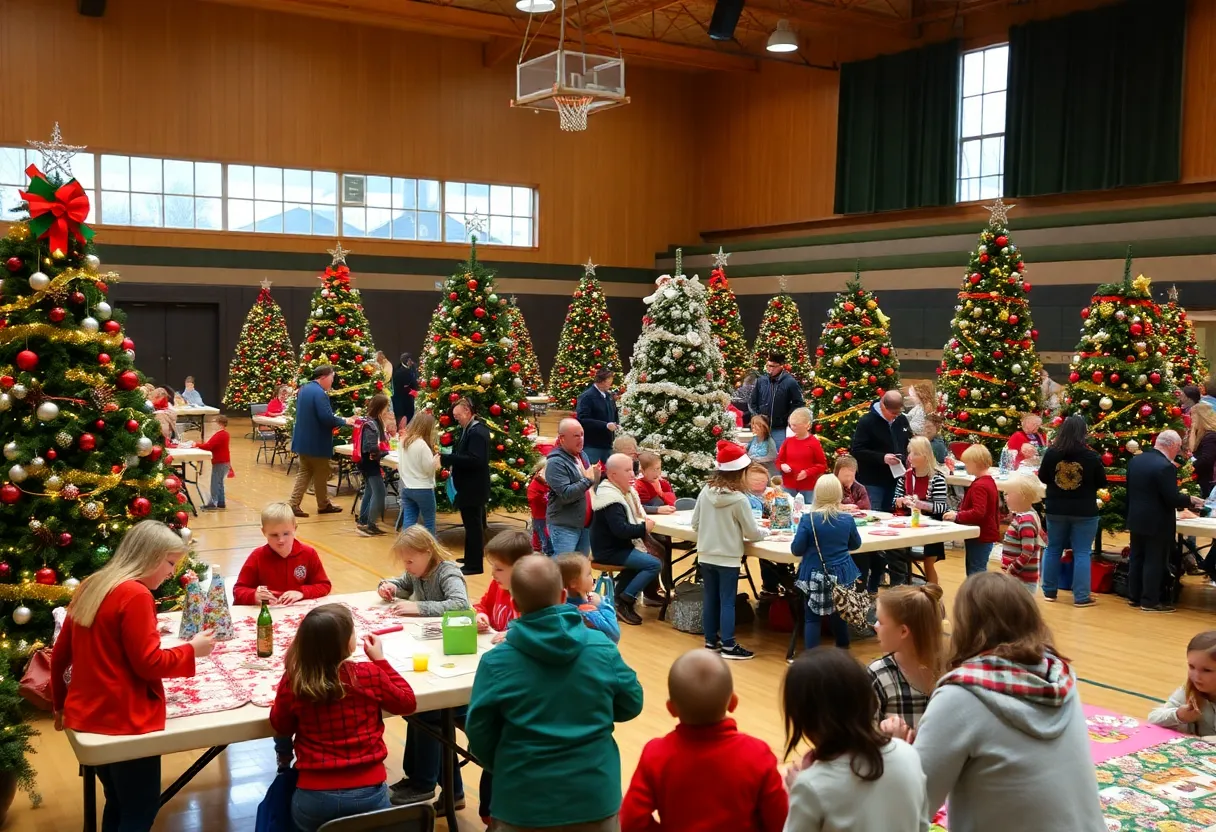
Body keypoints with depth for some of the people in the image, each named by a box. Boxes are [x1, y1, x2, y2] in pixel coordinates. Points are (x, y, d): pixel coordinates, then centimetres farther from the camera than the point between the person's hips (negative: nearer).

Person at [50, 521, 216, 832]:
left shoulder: (90, 587, 6)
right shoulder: (135, 595, -19)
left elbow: (59, 655, 13)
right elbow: (149, 664, -19)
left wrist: (60, 704, 25)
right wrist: (192, 649, -4)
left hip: (86, 715, 9)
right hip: (125, 721, -8)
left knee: (117, 805, 23)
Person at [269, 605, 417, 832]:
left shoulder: (293, 682, -10)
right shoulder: (370, 675, -11)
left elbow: (281, 728, 9)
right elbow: (408, 702, 7)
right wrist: (380, 661, 12)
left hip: (314, 797, 0)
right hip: (368, 792, 1)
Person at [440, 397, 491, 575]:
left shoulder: (477, 432, -19)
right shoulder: (469, 429, 12)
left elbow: (475, 460, -28)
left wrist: (447, 458, -26)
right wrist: (449, 459, 2)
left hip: (472, 489, -10)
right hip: (471, 488, 10)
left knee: (473, 526, -4)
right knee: (473, 525, 18)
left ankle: (474, 564, 2)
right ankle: (471, 559, 29)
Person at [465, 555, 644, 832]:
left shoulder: (497, 661, -13)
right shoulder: (602, 647, -8)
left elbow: (479, 734, -5)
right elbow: (632, 705, 5)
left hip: (524, 802, -1)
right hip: (594, 795, 1)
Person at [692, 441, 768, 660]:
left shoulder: (705, 492, -4)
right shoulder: (739, 499, -17)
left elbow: (695, 524, 6)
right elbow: (751, 532, -9)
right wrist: (765, 532, 11)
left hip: (706, 555, 5)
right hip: (728, 557, -5)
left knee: (710, 599, 14)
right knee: (727, 602, 2)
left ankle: (711, 641, 23)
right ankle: (728, 646, 6)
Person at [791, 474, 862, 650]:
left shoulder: (808, 519, -14)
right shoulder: (847, 519, -5)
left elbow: (796, 549, -10)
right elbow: (856, 544, 11)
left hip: (815, 576, -3)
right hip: (841, 574, 3)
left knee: (813, 618, 4)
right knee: (839, 614, 19)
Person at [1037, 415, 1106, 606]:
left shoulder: (1051, 453, -9)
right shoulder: (1090, 456, -14)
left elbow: (1042, 478, 5)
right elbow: (1103, 483, -2)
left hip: (1056, 510, 3)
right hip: (1085, 512, -2)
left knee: (1053, 549, 14)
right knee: (1082, 553, 3)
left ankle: (1049, 591, 21)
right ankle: (1081, 596, 4)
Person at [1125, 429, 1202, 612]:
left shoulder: (1135, 460, 4)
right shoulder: (1165, 466, -22)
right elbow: (1172, 499, -21)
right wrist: (1190, 500, -2)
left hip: (1136, 520, 8)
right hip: (1156, 523, -8)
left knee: (1136, 558, 14)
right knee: (1154, 562, 1)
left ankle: (1134, 597, 21)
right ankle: (1150, 601, 6)